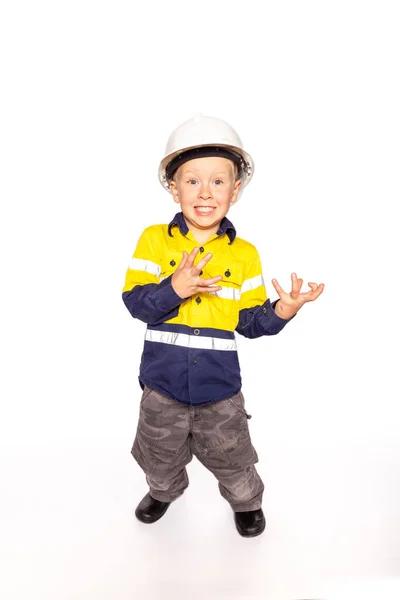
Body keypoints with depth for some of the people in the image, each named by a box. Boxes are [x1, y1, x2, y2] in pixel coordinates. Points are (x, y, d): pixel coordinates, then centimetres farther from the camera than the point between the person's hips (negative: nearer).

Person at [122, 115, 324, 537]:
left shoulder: (244, 254, -6)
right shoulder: (154, 240, -8)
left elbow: (250, 322, -3)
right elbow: (135, 303, -14)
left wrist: (283, 310, -21)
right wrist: (175, 288, -30)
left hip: (220, 384, 0)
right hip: (163, 380, 1)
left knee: (230, 456, 20)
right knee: (160, 454, 24)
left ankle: (246, 501, 52)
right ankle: (164, 490, 57)